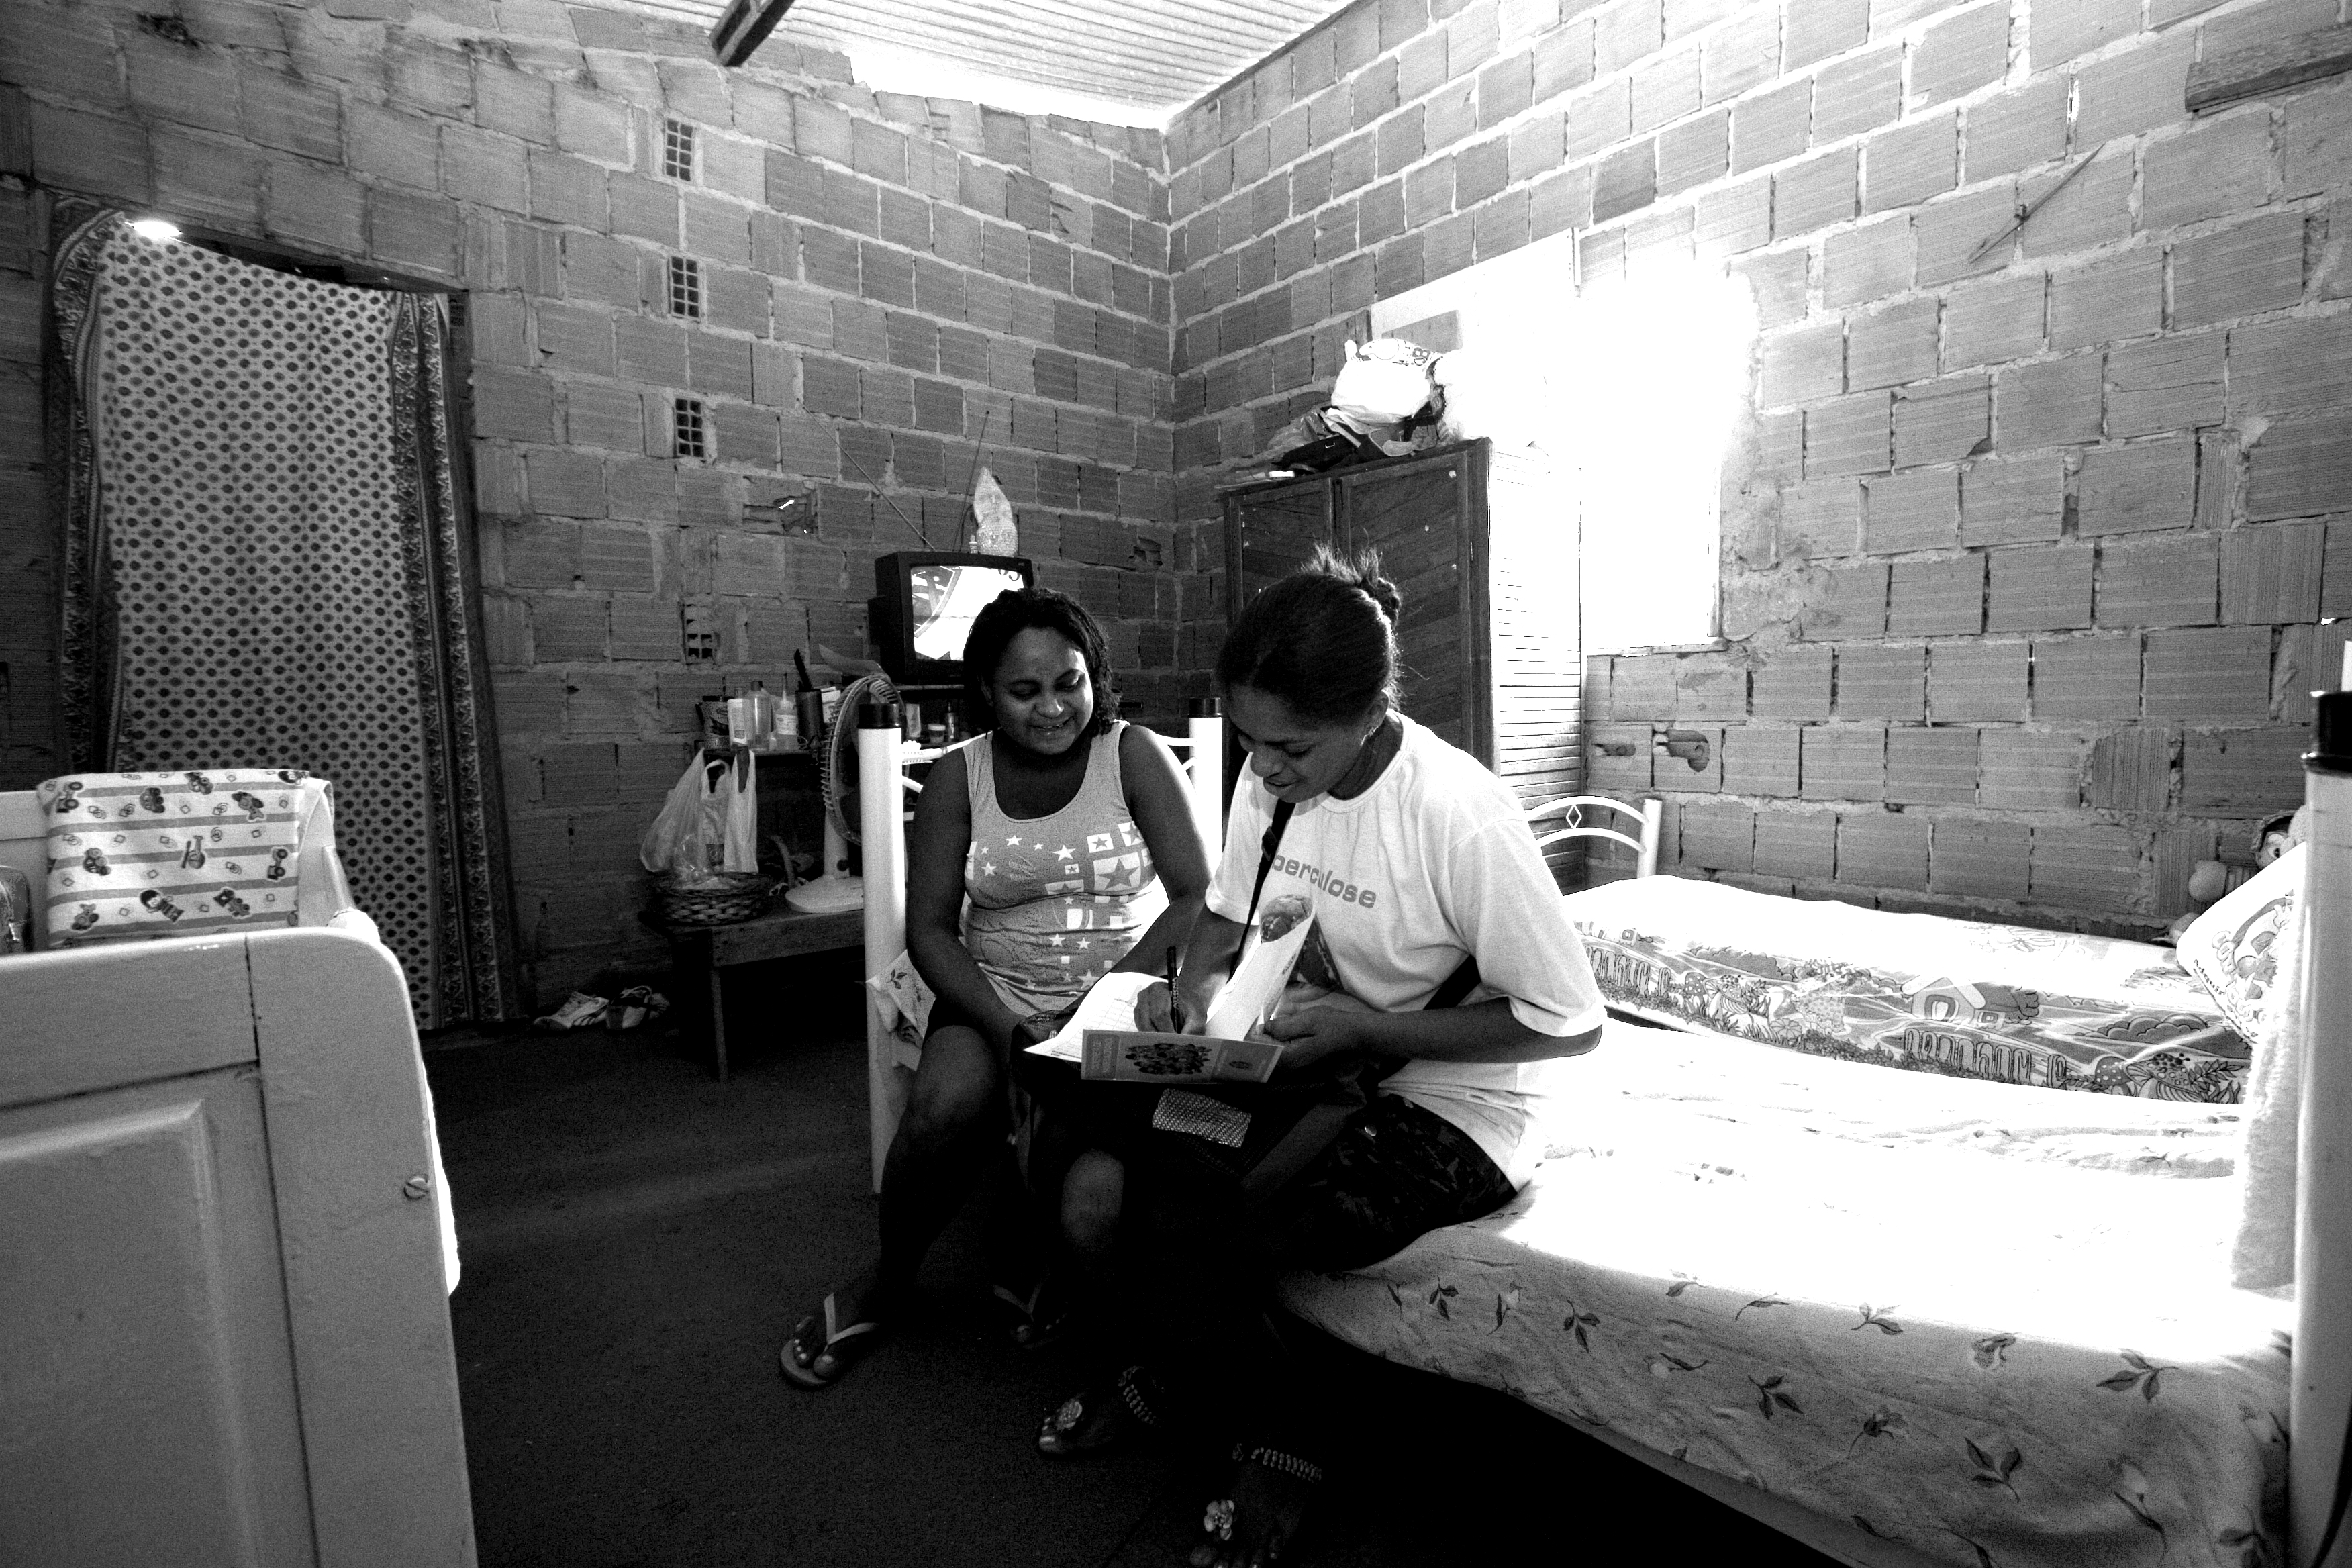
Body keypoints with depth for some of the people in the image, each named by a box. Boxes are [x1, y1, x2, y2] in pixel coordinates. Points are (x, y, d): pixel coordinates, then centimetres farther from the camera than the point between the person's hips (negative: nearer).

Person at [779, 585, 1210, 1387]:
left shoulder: (1136, 756, -5)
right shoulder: (957, 776, -1)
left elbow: (1198, 897, -9)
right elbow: (929, 929, -2)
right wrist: (1006, 1027, -18)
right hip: (994, 996, 2)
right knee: (942, 1108, -28)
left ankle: (1053, 1270, 9)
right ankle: (889, 1278, 4)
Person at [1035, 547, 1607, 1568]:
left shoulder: (1458, 814, -25)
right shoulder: (1272, 777, -6)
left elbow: (1568, 1022, -19)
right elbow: (1229, 907, 10)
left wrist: (1363, 1027, -23)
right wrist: (1194, 985, -12)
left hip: (1440, 1112, -6)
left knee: (1198, 1247, -22)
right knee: (1099, 1169, -12)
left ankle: (1284, 1437, 13)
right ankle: (1184, 1375, 19)